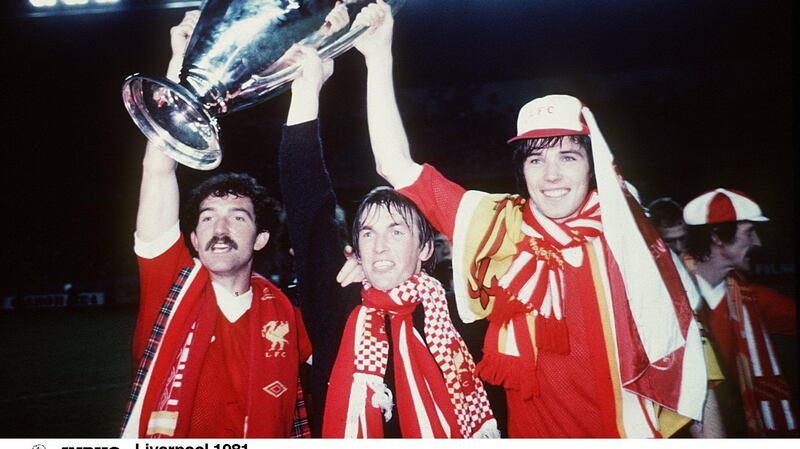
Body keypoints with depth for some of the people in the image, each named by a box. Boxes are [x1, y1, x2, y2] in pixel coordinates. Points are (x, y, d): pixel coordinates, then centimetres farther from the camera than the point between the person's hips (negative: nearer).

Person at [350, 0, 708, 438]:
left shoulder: (627, 237, -11)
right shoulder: (497, 228, -11)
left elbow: (680, 353, -4)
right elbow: (397, 167, -14)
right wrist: (378, 57, -18)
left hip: (628, 430, 0)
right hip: (530, 430, 1)